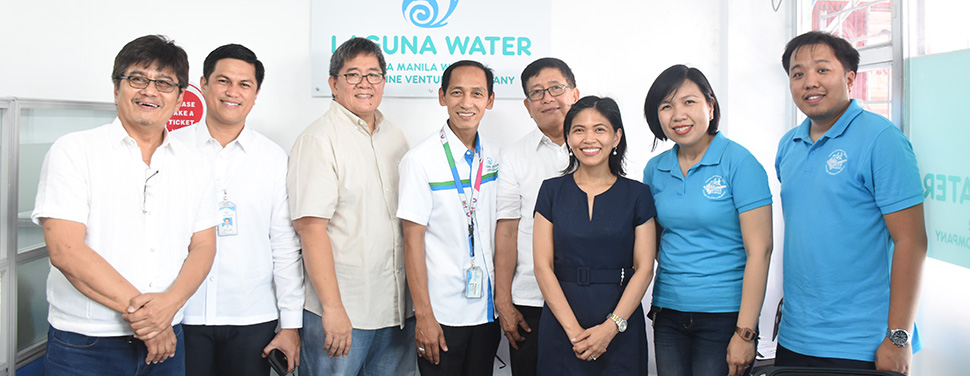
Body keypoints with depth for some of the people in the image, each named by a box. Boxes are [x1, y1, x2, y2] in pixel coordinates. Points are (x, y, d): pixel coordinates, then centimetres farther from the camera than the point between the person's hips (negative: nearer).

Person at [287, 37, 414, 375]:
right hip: (341, 312, -6)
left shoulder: (394, 137, 12)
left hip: (397, 308, 6)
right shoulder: (318, 140, -9)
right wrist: (332, 308, -20)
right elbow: (311, 227, -16)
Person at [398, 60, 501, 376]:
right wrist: (424, 316, -13)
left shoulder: (494, 157, 5)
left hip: (487, 311, 5)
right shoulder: (421, 160, -12)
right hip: (443, 314, -5)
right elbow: (413, 241, -12)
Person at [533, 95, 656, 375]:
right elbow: (543, 266, -2)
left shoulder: (637, 194, 2)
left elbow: (644, 268, -2)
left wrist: (612, 326, -13)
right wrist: (573, 329, -11)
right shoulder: (552, 191, 3)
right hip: (561, 326, 0)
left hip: (621, 328, 0)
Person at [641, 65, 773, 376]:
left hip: (724, 315, -4)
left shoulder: (739, 163, -9)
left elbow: (759, 250, -13)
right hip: (668, 314, 5)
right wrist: (673, 271, 3)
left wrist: (745, 333, -16)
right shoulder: (654, 170, 6)